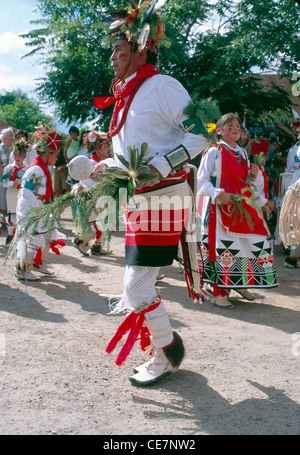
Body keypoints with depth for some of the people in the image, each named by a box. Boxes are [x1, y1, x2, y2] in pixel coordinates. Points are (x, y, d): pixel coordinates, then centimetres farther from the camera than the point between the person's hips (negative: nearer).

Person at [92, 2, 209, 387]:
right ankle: (164, 353, 29)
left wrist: (161, 166, -25)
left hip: (163, 199, -9)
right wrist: (108, 166, 9)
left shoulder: (161, 86, -10)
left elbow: (201, 133, -15)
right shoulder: (125, 98, 17)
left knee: (136, 287, -8)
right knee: (138, 285, 13)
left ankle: (167, 356, 14)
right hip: (139, 201, 9)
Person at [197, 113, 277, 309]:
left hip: (242, 207, 7)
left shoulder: (242, 153, 17)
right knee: (224, 247, -10)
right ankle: (219, 293, 3)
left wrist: (253, 175, 0)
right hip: (221, 207, -7)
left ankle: (240, 284, 20)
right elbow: (202, 181, -8)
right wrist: (218, 194, -22)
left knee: (257, 243, 3)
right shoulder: (214, 152, -3)